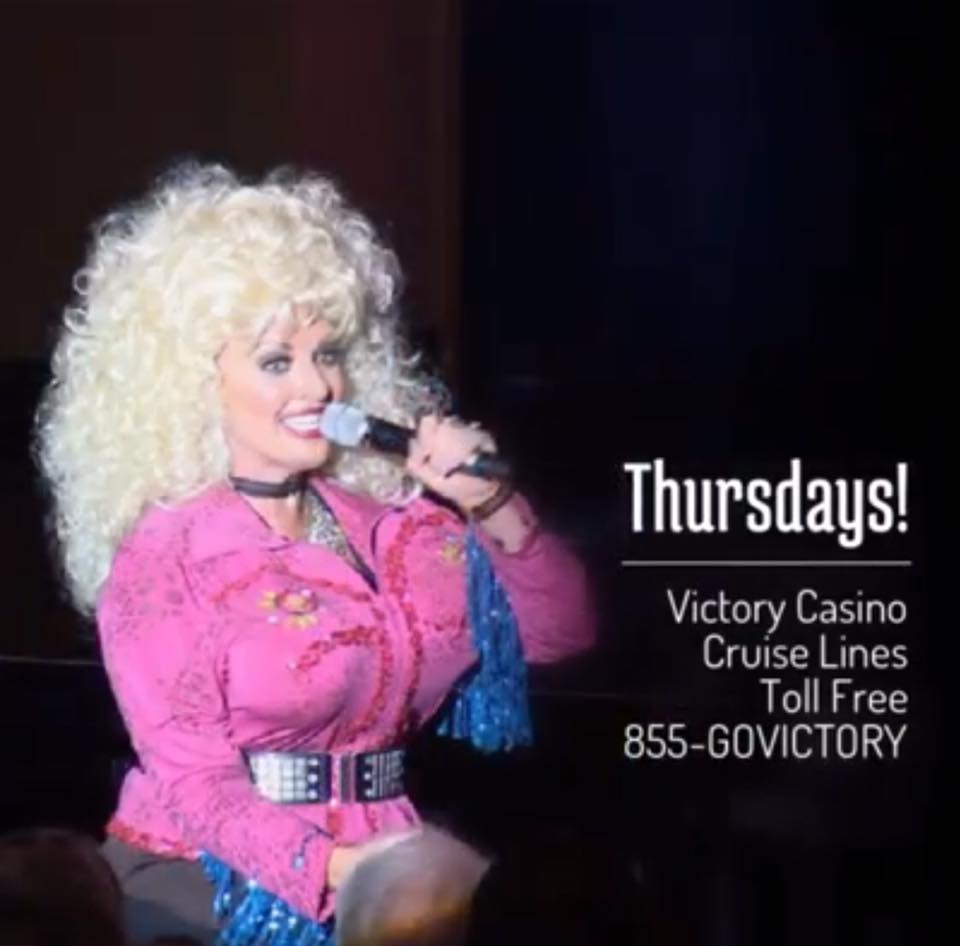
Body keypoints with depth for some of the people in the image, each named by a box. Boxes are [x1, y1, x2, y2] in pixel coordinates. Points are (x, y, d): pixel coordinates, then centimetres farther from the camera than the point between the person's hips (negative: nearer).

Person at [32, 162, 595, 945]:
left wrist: (496, 510, -5)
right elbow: (191, 775, -12)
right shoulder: (162, 555, -6)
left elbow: (559, 635, 10)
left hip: (377, 881, 4)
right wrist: (331, 869, -25)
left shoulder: (394, 512, 7)